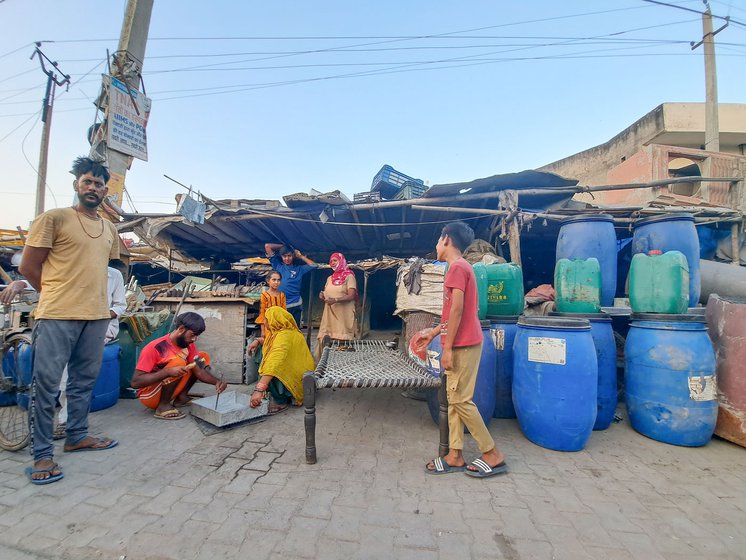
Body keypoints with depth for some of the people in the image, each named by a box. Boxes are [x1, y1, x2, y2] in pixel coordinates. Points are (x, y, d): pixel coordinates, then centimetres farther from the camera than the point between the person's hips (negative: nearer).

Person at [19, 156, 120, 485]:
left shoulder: (109, 229, 14)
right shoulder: (53, 218, -3)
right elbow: (28, 267, -2)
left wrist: (92, 297, 14)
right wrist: (57, 295, 3)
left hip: (97, 316, 6)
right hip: (57, 316, -5)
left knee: (84, 381, 14)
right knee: (46, 384, 0)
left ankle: (77, 436, 28)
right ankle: (42, 453, 10)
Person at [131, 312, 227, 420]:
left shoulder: (188, 345, -5)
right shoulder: (154, 348, -25)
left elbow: (199, 371, -4)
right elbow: (135, 382, -26)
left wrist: (217, 381, -24)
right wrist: (168, 371, -39)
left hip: (166, 391, 7)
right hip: (149, 397, -7)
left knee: (203, 358, -1)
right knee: (178, 362, -30)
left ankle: (181, 397, 0)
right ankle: (163, 406, -17)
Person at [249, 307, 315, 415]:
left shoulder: (285, 336, -25)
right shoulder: (284, 331, 6)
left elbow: (275, 362, -40)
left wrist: (259, 389, -46)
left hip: (300, 380, -10)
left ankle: (280, 402, -9)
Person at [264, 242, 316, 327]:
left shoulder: (299, 269, 11)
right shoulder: (277, 265, 9)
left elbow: (313, 265, 6)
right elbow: (267, 246, 7)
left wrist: (301, 256, 11)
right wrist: (283, 246, 14)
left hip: (295, 305, 1)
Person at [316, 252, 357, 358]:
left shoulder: (349, 276, -2)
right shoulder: (330, 278, 18)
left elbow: (351, 296, -12)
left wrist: (336, 300, -25)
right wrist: (322, 296, 2)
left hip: (343, 314, -5)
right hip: (329, 313, 5)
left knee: (342, 341, -9)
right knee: (325, 339, -2)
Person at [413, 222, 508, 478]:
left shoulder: (457, 267, -14)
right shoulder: (460, 266, 16)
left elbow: (457, 310, -20)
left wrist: (447, 347, -19)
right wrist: (433, 333, 21)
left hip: (463, 345, -10)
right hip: (460, 344, 10)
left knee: (461, 400, -1)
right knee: (454, 399, 11)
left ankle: (493, 455, 12)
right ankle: (455, 456, 20)